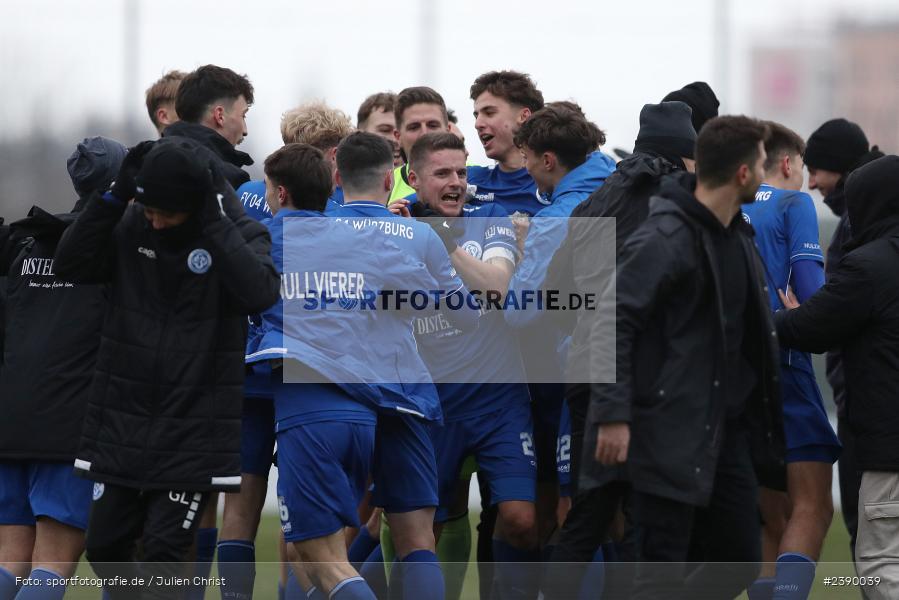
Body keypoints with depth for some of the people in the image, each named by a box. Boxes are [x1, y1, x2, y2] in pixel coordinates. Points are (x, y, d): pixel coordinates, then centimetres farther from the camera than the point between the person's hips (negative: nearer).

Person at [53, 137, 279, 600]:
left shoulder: (238, 235, -7)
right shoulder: (129, 227, 1)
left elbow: (261, 292, -25)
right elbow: (70, 265, -8)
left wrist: (213, 218, -24)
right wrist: (115, 196, -14)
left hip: (194, 429, -4)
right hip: (122, 419, 4)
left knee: (162, 552, -8)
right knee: (105, 547, 8)